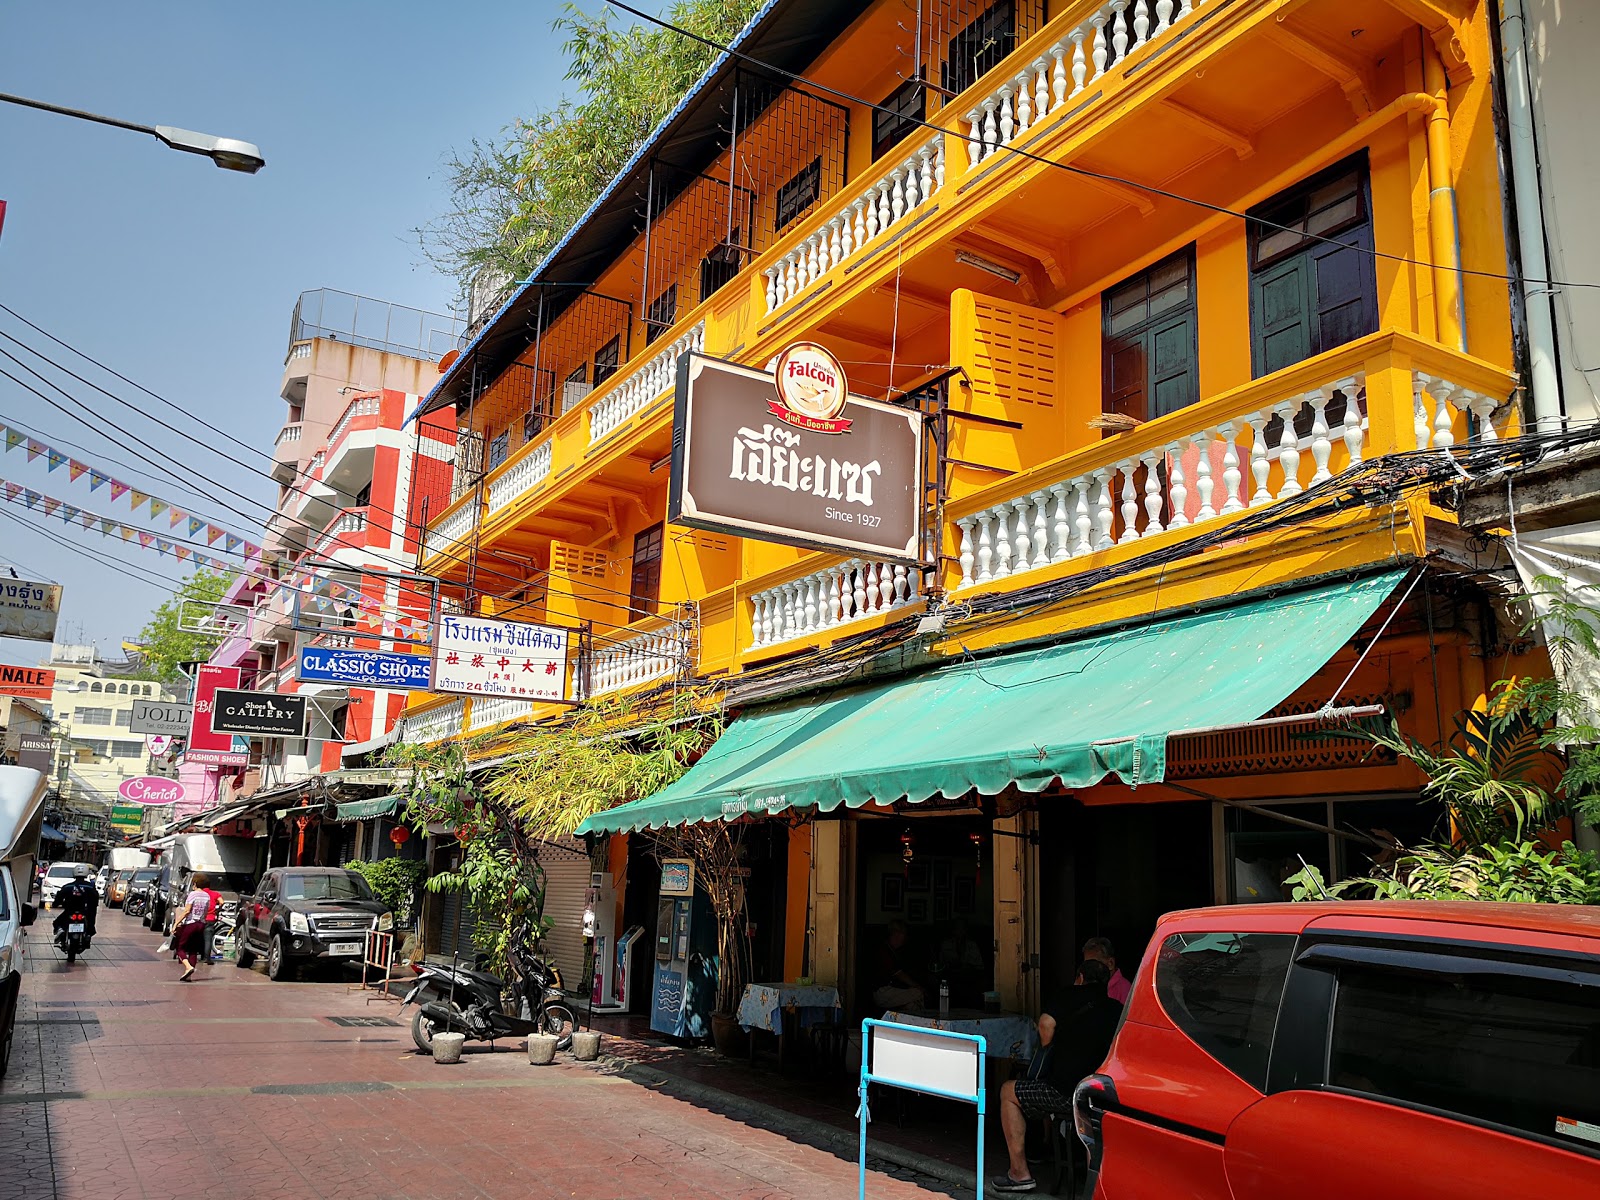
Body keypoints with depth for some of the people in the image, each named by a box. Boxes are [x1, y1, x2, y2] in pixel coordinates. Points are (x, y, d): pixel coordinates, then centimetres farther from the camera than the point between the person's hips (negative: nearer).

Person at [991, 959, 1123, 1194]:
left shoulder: (1073, 996, -1)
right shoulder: (1117, 1010, 11)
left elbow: (1046, 1023, -13)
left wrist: (1049, 1049, 7)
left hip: (1068, 1095, -6)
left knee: (1009, 1091, 15)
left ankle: (1020, 1172, 12)